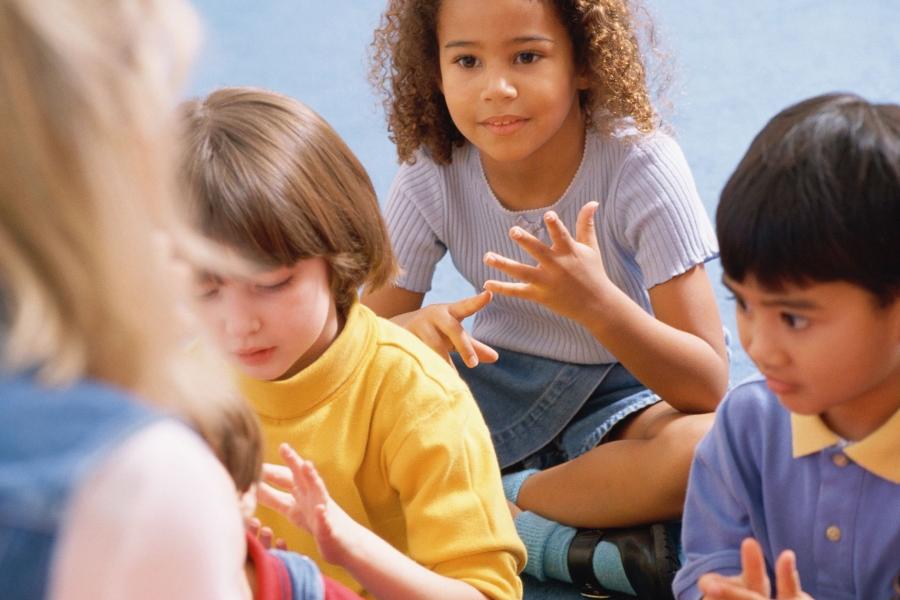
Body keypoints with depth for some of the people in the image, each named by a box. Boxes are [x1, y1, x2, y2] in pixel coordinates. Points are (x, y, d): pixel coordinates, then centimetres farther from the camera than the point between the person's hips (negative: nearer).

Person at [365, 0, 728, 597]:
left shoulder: (641, 163, -22)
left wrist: (597, 302, -43)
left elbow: (708, 388, -24)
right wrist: (412, 329, -34)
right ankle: (573, 547, -22)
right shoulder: (432, 175, -13)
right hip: (496, 385, 3)